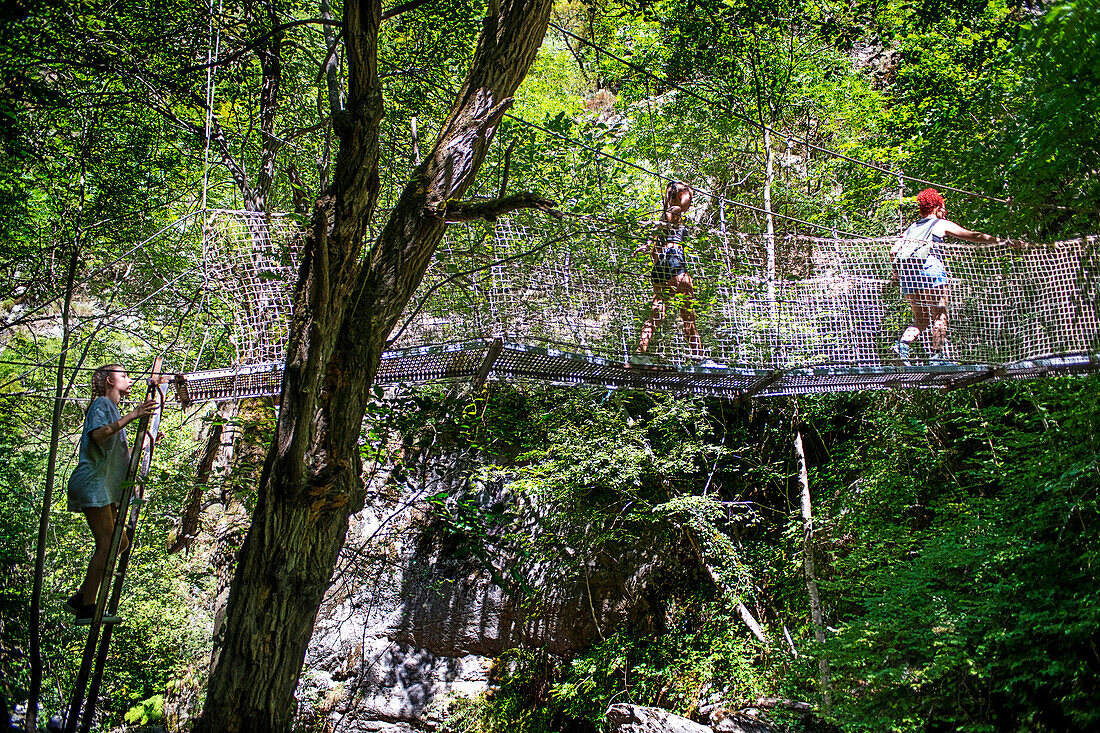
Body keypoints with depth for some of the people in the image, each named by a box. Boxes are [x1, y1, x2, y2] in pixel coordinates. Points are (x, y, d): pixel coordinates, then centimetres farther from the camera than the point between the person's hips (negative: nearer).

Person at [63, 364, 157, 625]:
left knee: (119, 542, 7)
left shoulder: (113, 408, 26)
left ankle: (80, 598, 8)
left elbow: (123, 452, 30)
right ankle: (87, 609, -14)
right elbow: (98, 435, -24)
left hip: (105, 487, 10)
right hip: (92, 482, -10)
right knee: (106, 544, -15)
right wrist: (131, 416, -28)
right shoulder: (102, 404, -3)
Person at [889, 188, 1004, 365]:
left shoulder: (911, 227, 25)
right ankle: (938, 354, -6)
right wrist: (999, 240, 18)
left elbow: (893, 250, 15)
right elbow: (973, 236, 14)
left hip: (907, 272, 5)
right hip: (929, 269, -5)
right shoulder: (942, 224, 14)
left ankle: (903, 344, -11)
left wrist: (896, 272, 25)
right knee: (939, 315, 1)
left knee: (921, 319, 12)